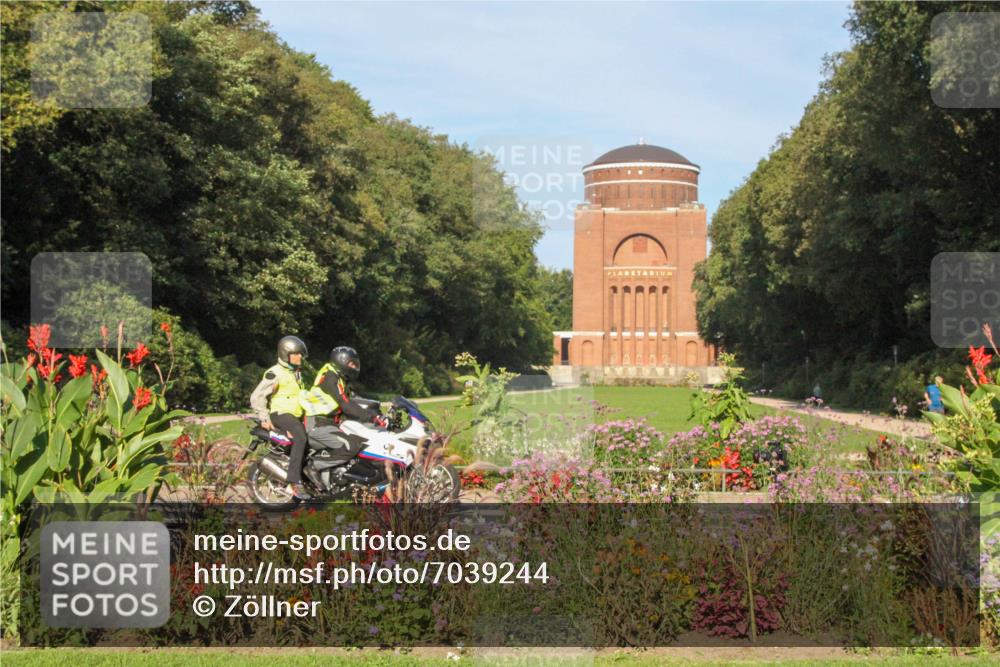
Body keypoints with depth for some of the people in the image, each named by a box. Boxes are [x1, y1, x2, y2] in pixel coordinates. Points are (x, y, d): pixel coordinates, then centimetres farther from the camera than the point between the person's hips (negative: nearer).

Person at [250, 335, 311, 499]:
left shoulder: (297, 372, 19)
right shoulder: (275, 373, -10)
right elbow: (257, 396, -14)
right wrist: (264, 418, -18)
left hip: (296, 415, 9)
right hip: (281, 414, -9)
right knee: (301, 437, -34)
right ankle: (294, 482, -38)